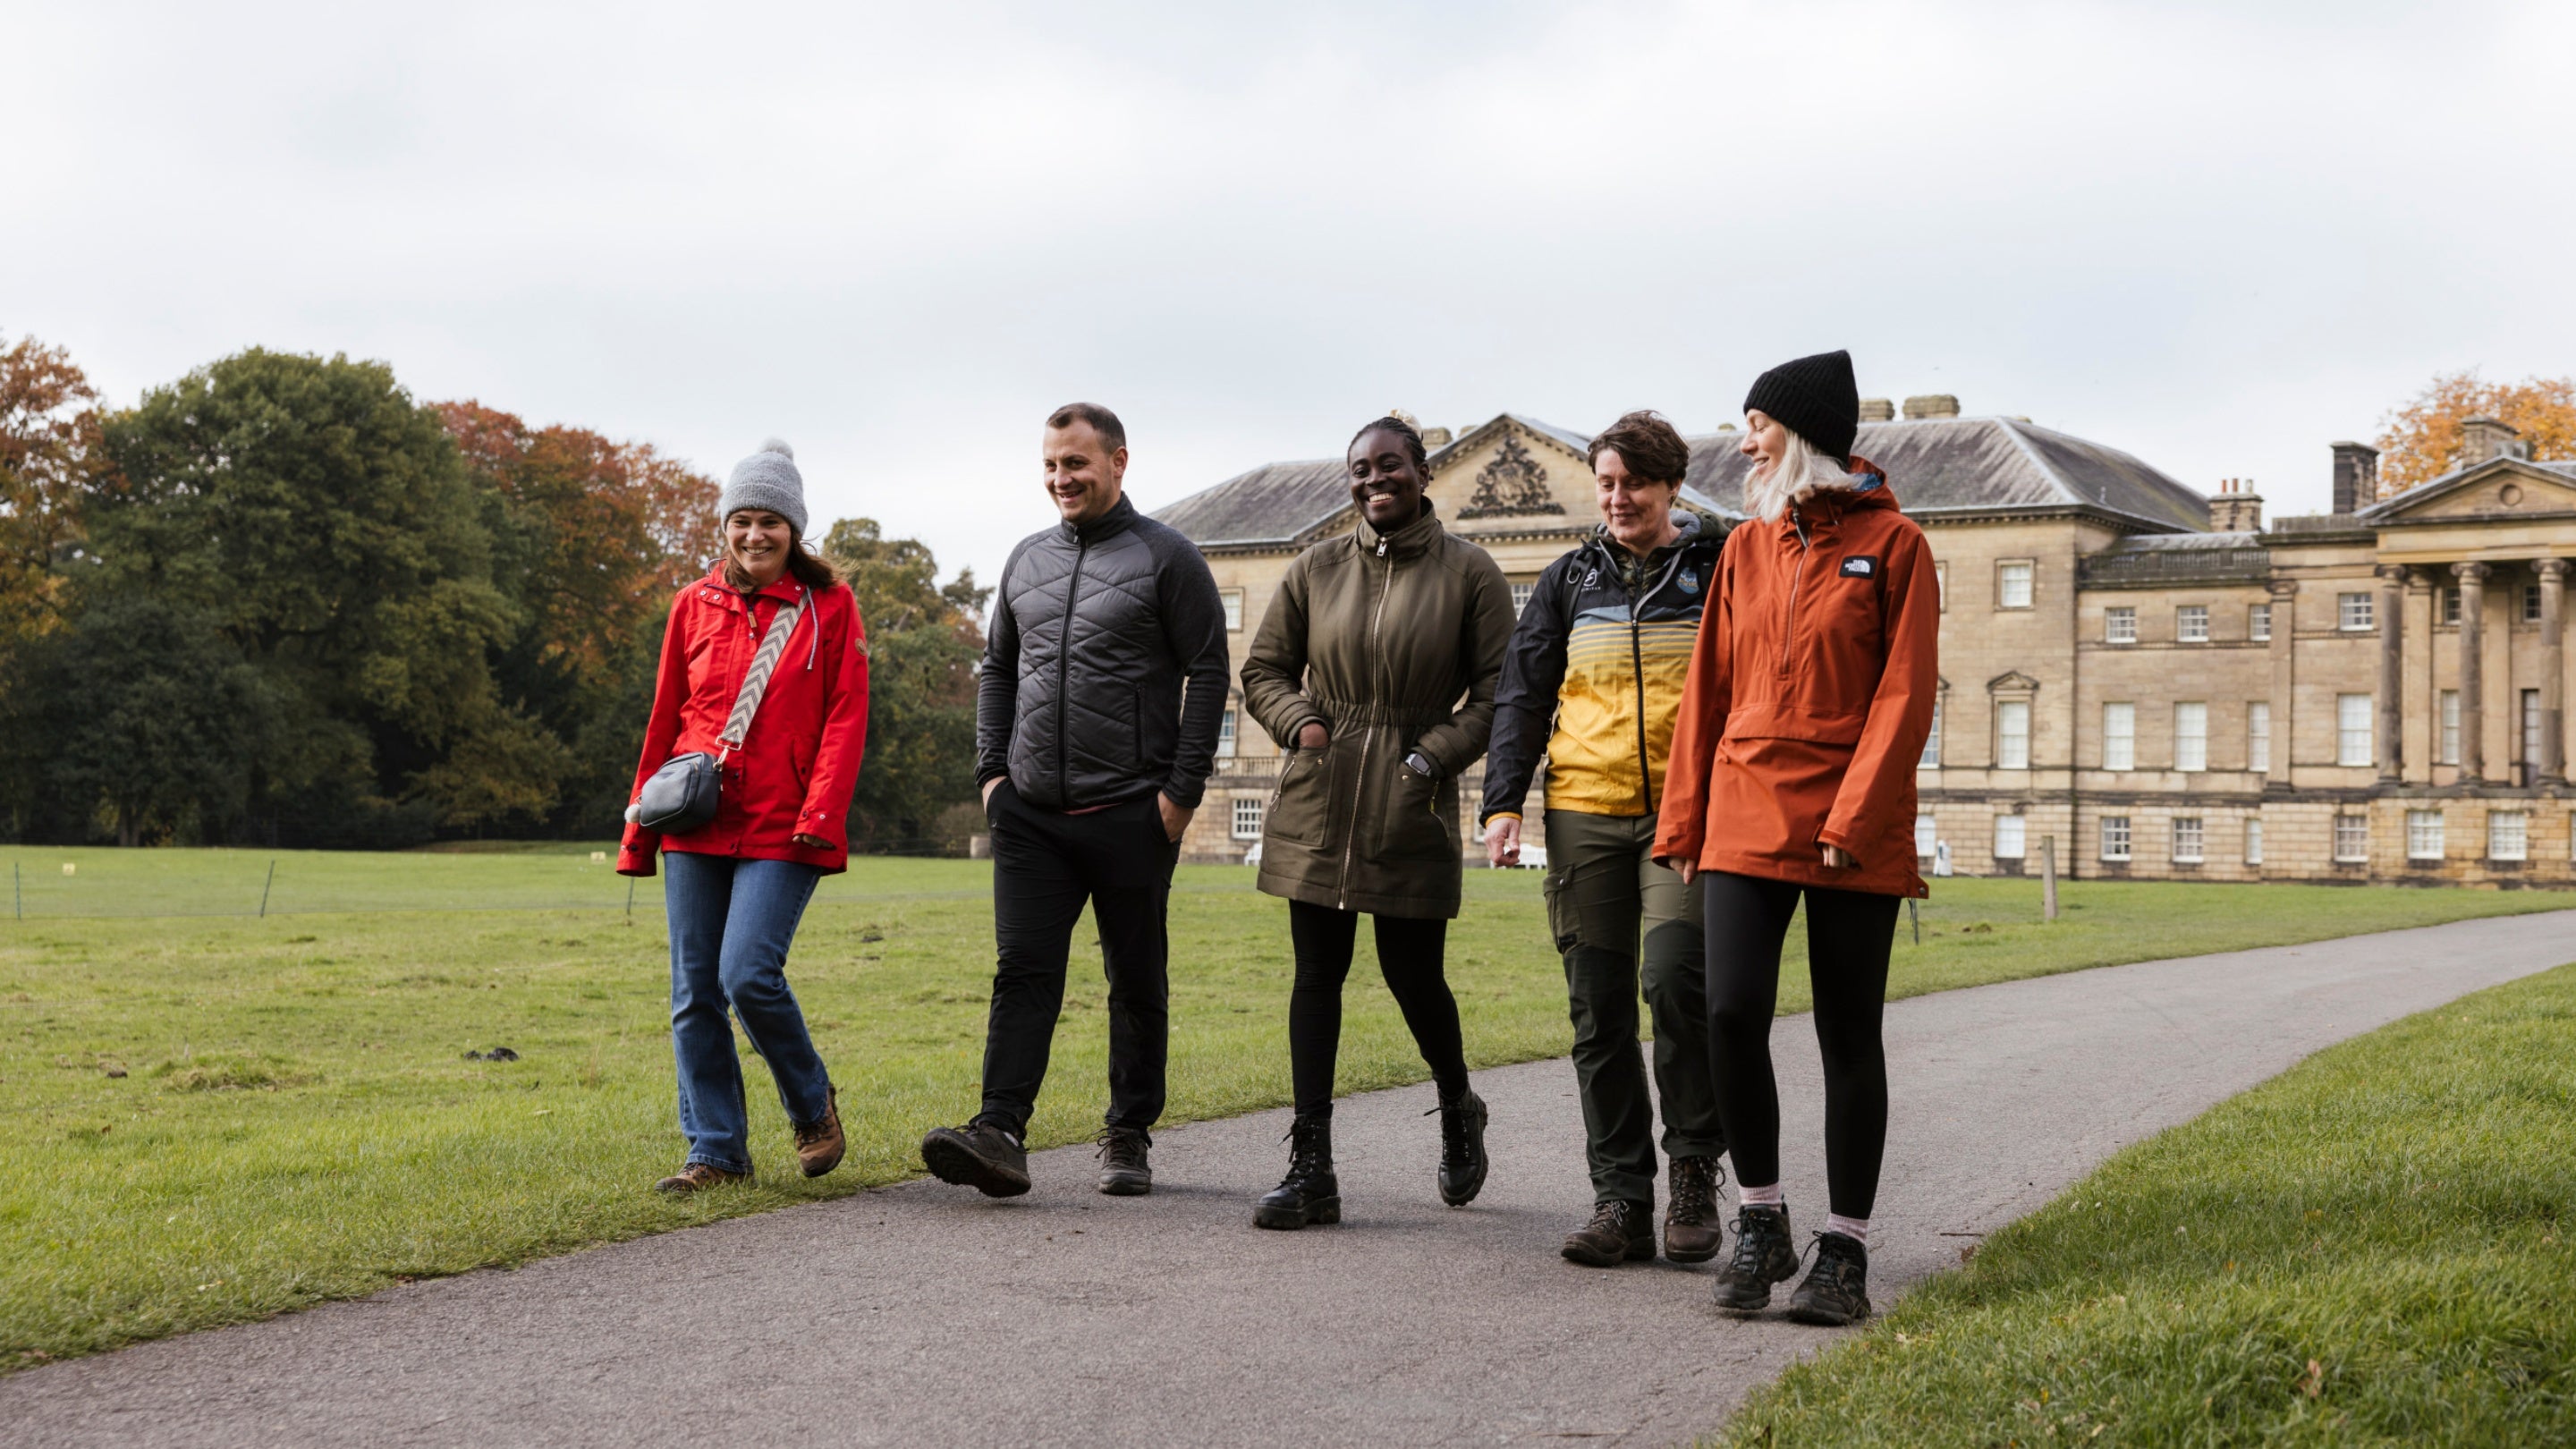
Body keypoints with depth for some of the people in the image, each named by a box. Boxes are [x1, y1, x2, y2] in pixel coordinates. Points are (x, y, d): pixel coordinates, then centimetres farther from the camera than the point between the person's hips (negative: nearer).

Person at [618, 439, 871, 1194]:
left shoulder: (830, 606, 3)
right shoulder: (694, 606, 11)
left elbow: (846, 716, -2)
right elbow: (665, 719, 15)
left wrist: (821, 812, -14)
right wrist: (640, 826, 14)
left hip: (782, 826, -4)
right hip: (697, 823, 4)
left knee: (749, 974, -15)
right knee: (694, 991, 2)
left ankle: (812, 1104, 11)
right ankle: (716, 1150, 12)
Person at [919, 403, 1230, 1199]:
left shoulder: (1167, 559, -2)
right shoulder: (1027, 559, 14)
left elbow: (1208, 673, -5)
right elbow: (997, 668, 22)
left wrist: (1182, 789, -11)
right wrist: (991, 770, 10)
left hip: (1130, 815, -4)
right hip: (1030, 811, 4)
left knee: (1137, 982, 6)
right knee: (1023, 971, -7)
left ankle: (1129, 1137, 17)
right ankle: (1000, 1134, -14)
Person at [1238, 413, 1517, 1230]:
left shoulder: (1468, 574, 1)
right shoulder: (1316, 571, 9)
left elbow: (1497, 691, 1)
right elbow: (1264, 671, 16)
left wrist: (1436, 757, -11)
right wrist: (1299, 724, -3)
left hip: (1412, 810, -2)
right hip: (1318, 802, 3)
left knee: (1413, 976, 3)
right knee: (1317, 974, 1)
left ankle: (1458, 1111, 34)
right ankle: (1311, 1170, 5)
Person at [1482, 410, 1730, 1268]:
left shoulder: (1718, 570, 4)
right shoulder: (1571, 580, 13)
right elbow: (1522, 694, 13)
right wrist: (1503, 801, 2)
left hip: (1687, 812, -3)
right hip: (1585, 813, 3)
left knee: (1676, 979, -19)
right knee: (1600, 1011, 3)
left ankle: (1696, 1167, 1)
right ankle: (1621, 1199, 10)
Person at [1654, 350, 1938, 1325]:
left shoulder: (1892, 544, -1)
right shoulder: (1746, 548, 13)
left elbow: (1905, 694, -7)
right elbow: (1709, 690, 14)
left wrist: (1855, 818, -15)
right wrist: (1683, 820, 9)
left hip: (1854, 832, -3)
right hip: (1746, 819, 4)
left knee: (1848, 1036, 2)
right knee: (1731, 1011, -10)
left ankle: (1844, 1254, 11)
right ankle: (1760, 1225, 8)